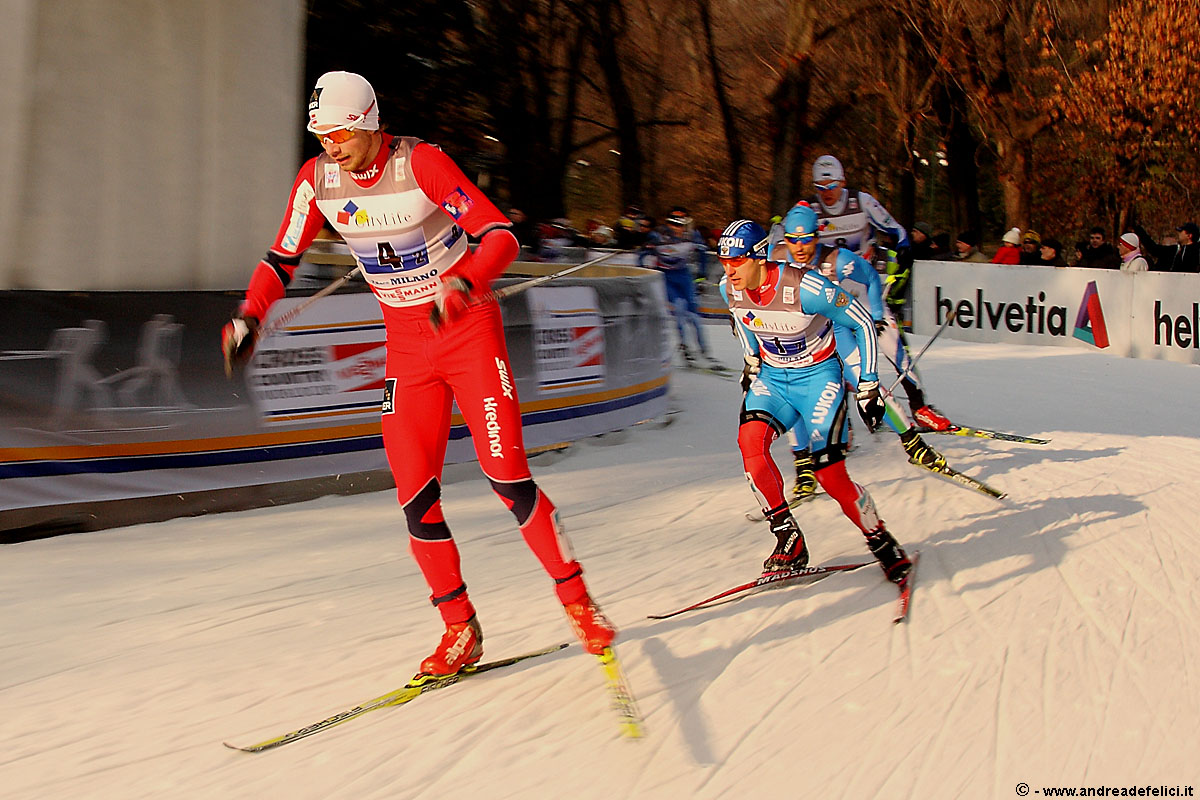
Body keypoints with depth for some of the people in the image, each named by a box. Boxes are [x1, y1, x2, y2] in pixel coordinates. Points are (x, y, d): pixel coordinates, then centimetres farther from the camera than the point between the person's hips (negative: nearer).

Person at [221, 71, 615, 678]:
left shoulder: (422, 163, -19)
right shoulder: (317, 180, -5)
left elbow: (501, 235, -24)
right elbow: (282, 258, 6)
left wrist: (462, 285, -42)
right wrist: (249, 315, -12)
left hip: (470, 332, -4)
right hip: (407, 348, 4)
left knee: (506, 477, -10)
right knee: (415, 497, -3)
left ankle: (576, 599, 6)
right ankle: (460, 630, 10)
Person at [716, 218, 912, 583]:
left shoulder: (805, 287, -28)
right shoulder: (729, 289, -11)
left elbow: (863, 323, -16)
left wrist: (869, 385, -13)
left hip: (818, 376, -5)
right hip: (772, 376, 5)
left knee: (830, 475, -14)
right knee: (750, 441, -24)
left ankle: (883, 544, 12)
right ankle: (789, 542, -12)